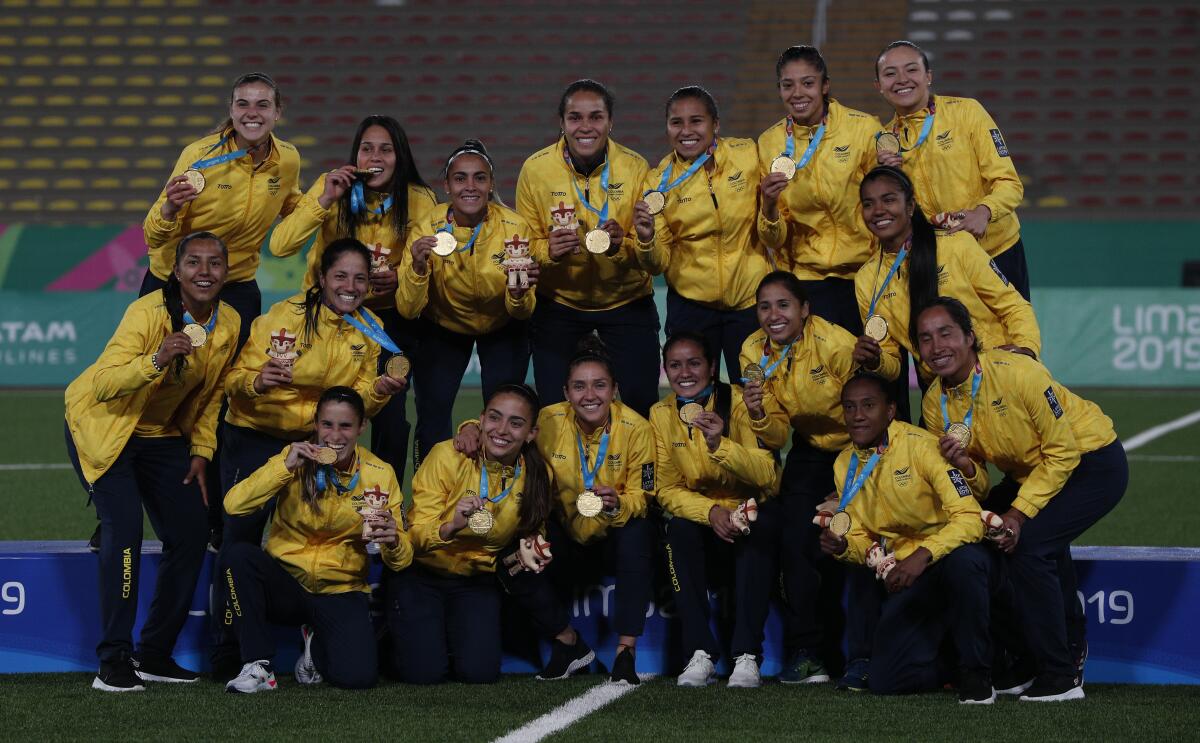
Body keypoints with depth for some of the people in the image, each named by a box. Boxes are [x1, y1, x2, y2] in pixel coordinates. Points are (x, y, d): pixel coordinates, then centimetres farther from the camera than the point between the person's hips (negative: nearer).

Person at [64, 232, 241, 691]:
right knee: (124, 529, -22)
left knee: (191, 534, 1)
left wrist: (201, 452, 0)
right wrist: (156, 361, -49)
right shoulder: (147, 312, -27)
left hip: (162, 433, 7)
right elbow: (104, 384, -34)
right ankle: (113, 661, -17)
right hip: (103, 426, -7)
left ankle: (155, 655, 15)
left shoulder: (229, 324, -7)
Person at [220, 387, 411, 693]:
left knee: (357, 676, -26)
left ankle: (317, 643, 12)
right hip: (284, 582, 0)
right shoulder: (298, 458, -5)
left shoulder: (380, 474, -2)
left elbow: (402, 558, -2)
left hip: (341, 592, 0)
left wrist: (392, 542, -26)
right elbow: (234, 505, -17)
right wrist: (286, 466, -26)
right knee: (236, 554, -32)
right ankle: (258, 665, -17)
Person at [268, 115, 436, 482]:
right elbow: (280, 246, -18)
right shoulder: (333, 186, -9)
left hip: (389, 317, 0)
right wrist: (325, 201, -27)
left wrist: (398, 280, -26)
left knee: (390, 417, -9)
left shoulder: (419, 201, -8)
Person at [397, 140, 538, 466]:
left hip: (502, 328, 0)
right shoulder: (428, 228, -23)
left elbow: (522, 313, -16)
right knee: (432, 415, -14)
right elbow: (407, 310, -22)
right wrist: (418, 267, -40)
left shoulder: (514, 227, -23)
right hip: (443, 328, 0)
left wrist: (519, 293, -39)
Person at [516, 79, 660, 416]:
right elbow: (526, 246, -6)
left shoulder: (634, 167, -12)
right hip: (558, 303, 0)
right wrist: (549, 250, -28)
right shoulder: (536, 169, -11)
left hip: (626, 302, 0)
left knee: (642, 405, -2)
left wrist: (620, 245, -32)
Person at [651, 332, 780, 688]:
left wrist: (719, 445, -38)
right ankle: (700, 654, -29)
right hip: (698, 513, 2)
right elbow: (667, 489, -6)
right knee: (679, 531, -30)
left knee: (760, 525, -35)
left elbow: (767, 475, -21)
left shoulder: (738, 401, -12)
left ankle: (747, 656, -34)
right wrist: (710, 511, -26)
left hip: (751, 513, -2)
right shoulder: (661, 414, -2)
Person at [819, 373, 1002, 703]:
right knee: (884, 681, -11)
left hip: (954, 555, -5)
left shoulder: (920, 445, -17)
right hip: (909, 578, 5)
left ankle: (977, 672, -21)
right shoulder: (845, 465, 4)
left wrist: (922, 556, -39)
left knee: (963, 560, -43)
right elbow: (863, 541, 10)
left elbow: (969, 517, -26)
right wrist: (843, 546, -14)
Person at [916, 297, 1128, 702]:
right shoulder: (935, 403, -8)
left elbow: (1063, 451, -22)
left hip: (1092, 460, -8)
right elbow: (978, 486, -3)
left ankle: (1060, 675, -15)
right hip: (1028, 472, 8)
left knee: (1027, 543, -25)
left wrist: (1020, 512, -25)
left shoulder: (1017, 373, -28)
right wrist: (964, 467, -26)